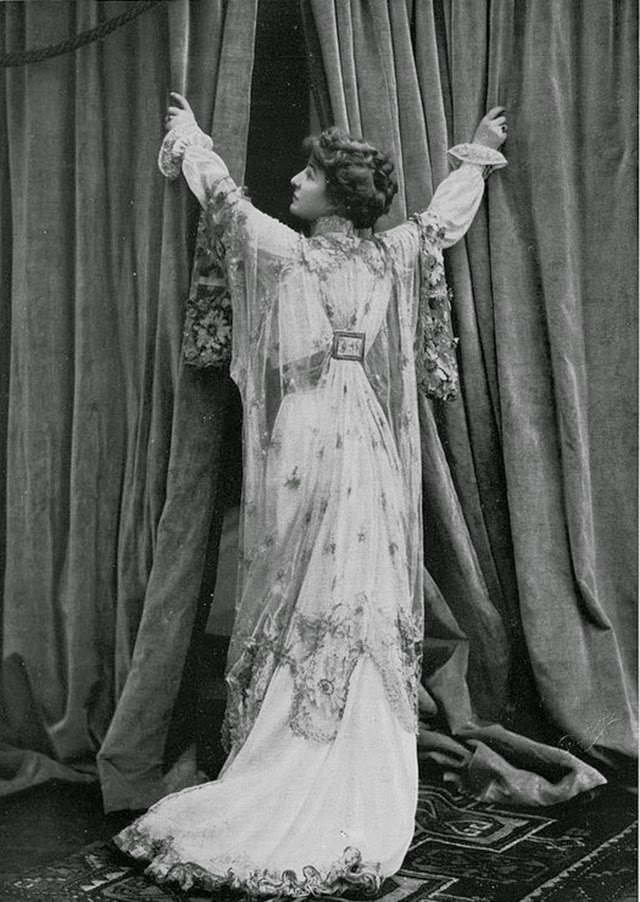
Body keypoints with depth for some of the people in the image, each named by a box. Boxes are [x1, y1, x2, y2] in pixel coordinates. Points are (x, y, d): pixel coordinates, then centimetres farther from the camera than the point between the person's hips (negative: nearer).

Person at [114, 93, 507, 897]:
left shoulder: (288, 254, -6)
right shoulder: (393, 256, 4)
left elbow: (224, 200, 11)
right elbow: (447, 213, 24)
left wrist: (189, 134, 29)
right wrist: (479, 154, 43)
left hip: (305, 447, -4)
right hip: (373, 453, 4)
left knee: (301, 610, 0)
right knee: (370, 611, 7)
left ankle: (282, 794, 5)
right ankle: (364, 799, 15)